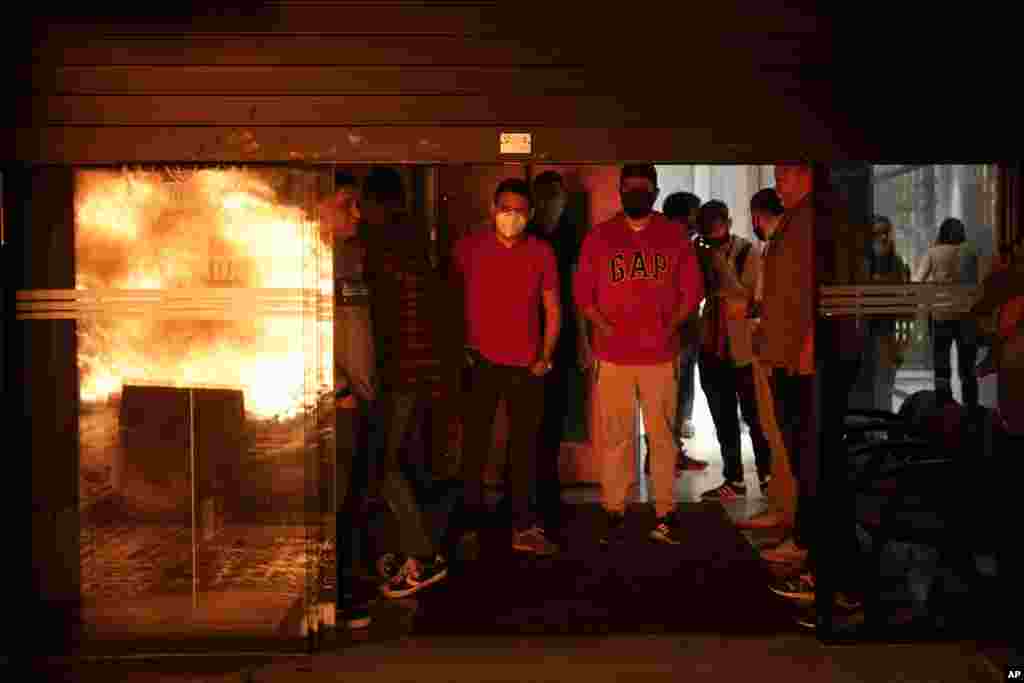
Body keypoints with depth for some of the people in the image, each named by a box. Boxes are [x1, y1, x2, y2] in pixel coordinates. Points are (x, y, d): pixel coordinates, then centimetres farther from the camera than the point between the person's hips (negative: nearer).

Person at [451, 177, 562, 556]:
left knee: (524, 446, 7)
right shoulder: (469, 247, -1)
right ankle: (469, 520, 17)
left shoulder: (542, 252, 4)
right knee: (475, 443, 4)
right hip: (481, 362, -1)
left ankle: (524, 526, 16)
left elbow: (553, 309, 9)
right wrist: (461, 346, -1)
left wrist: (546, 357, 0)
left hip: (526, 365, 2)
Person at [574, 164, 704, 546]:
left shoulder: (675, 236, 8)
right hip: (613, 355, 0)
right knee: (615, 436, 3)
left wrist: (670, 326, -3)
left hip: (660, 354, 0)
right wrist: (603, 326, -6)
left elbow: (692, 290, 9)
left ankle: (666, 513, 11)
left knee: (662, 435, 3)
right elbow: (582, 291, 8)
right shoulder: (598, 236, 8)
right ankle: (614, 512, 12)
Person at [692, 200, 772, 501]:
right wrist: (700, 261, -10)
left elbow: (744, 296, -17)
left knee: (754, 416, 5)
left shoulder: (748, 252, -7)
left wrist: (720, 262, -20)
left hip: (743, 347, -5)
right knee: (723, 420, 10)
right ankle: (734, 481, 18)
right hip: (711, 347, 5)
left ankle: (767, 477, 18)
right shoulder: (702, 252, 6)